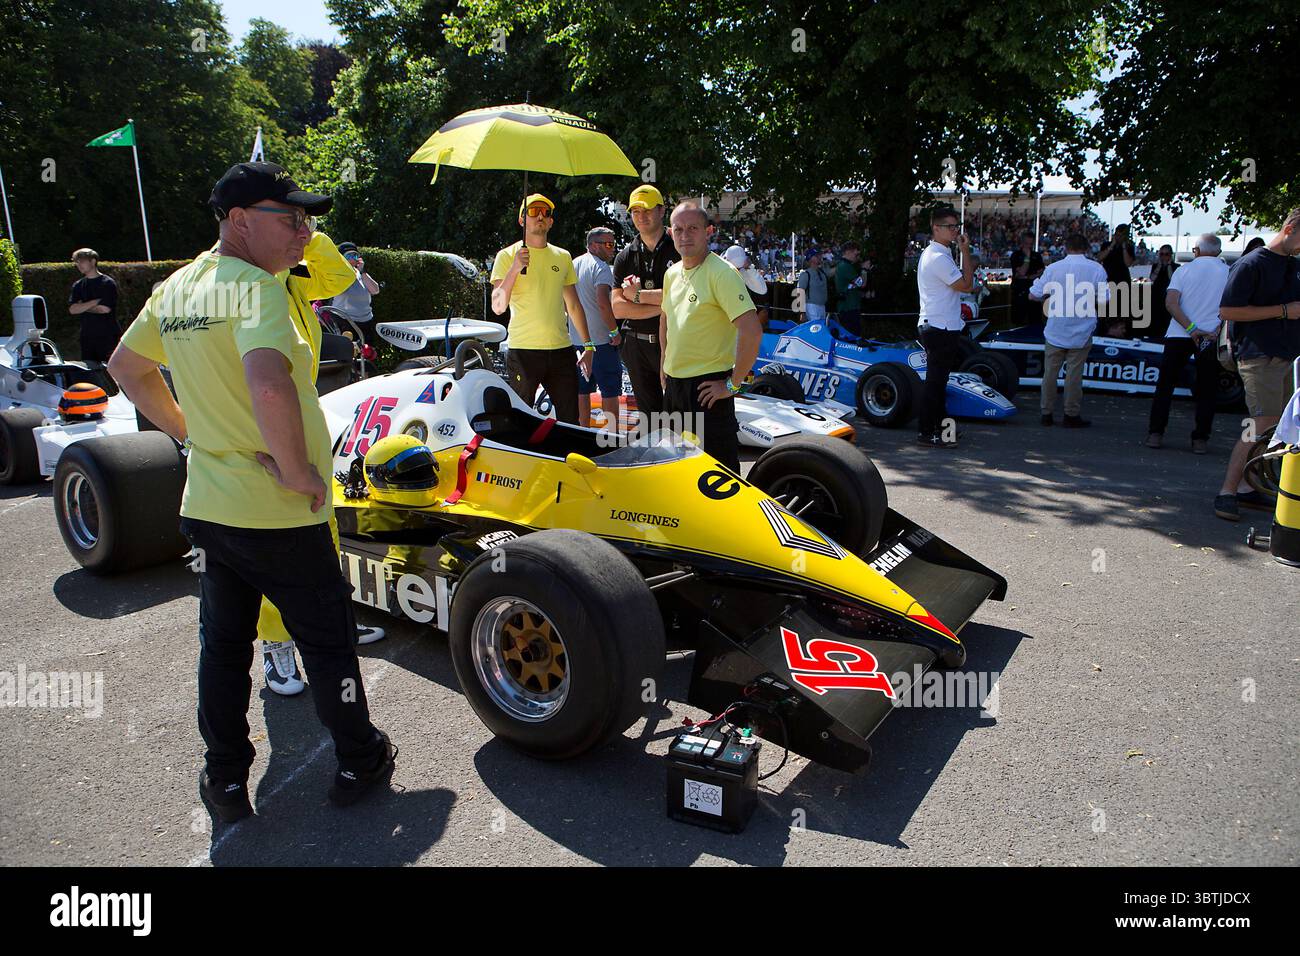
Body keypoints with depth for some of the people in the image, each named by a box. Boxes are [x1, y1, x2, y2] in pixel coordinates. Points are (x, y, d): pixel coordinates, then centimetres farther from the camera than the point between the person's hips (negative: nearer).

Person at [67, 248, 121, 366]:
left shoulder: (108, 283, -3)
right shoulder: (78, 285, 13)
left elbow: (105, 308, -12)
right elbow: (72, 309, 0)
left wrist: (83, 307, -1)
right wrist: (95, 302, -8)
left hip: (109, 337, -5)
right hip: (87, 337, 5)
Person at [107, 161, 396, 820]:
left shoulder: (173, 288, 8)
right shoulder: (255, 285, -19)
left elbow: (124, 366, 22)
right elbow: (268, 384, -37)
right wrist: (299, 469, -24)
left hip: (205, 506, 7)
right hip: (279, 513, -7)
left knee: (222, 644, 18)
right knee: (328, 640, 11)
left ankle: (225, 781, 31)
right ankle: (359, 762, 28)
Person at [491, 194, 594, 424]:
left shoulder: (563, 257, 15)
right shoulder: (507, 255, 2)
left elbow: (574, 305, 20)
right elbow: (498, 307, -8)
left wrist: (588, 346, 16)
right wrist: (515, 269, -19)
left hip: (561, 350, 4)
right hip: (523, 351, -4)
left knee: (570, 422, 4)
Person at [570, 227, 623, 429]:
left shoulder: (572, 265, 14)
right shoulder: (601, 267, -12)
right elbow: (603, 302, -25)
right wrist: (615, 331, -17)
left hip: (576, 339, 8)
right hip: (601, 340, -8)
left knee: (582, 390, 13)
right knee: (610, 391, -1)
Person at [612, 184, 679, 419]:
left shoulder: (678, 248, -1)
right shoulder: (625, 256, 9)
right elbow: (618, 308, 0)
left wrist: (639, 295, -8)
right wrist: (662, 305, -10)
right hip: (637, 346, 4)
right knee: (648, 413, 12)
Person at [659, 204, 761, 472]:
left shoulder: (721, 273, -16)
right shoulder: (671, 273, 8)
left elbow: (752, 331, -24)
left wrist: (733, 384, -20)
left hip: (709, 385, -8)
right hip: (673, 382, 8)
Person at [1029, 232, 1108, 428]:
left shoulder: (1053, 268, -4)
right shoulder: (1096, 269, -6)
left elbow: (1033, 296, -1)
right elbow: (1103, 301, -7)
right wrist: (1088, 301, 13)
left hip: (1055, 331, 1)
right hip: (1081, 333, -1)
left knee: (1050, 372, 9)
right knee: (1074, 373, 4)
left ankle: (1046, 413, 15)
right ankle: (1072, 415, 10)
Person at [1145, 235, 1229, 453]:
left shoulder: (1184, 270, 2)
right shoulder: (1229, 273, 4)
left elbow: (1170, 303, -10)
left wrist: (1191, 329, -13)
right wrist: (1216, 332, -5)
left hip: (1178, 335, 0)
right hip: (1212, 337, 1)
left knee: (1165, 385, 9)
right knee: (1206, 390, 7)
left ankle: (1155, 434, 4)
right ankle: (1200, 439, 5)